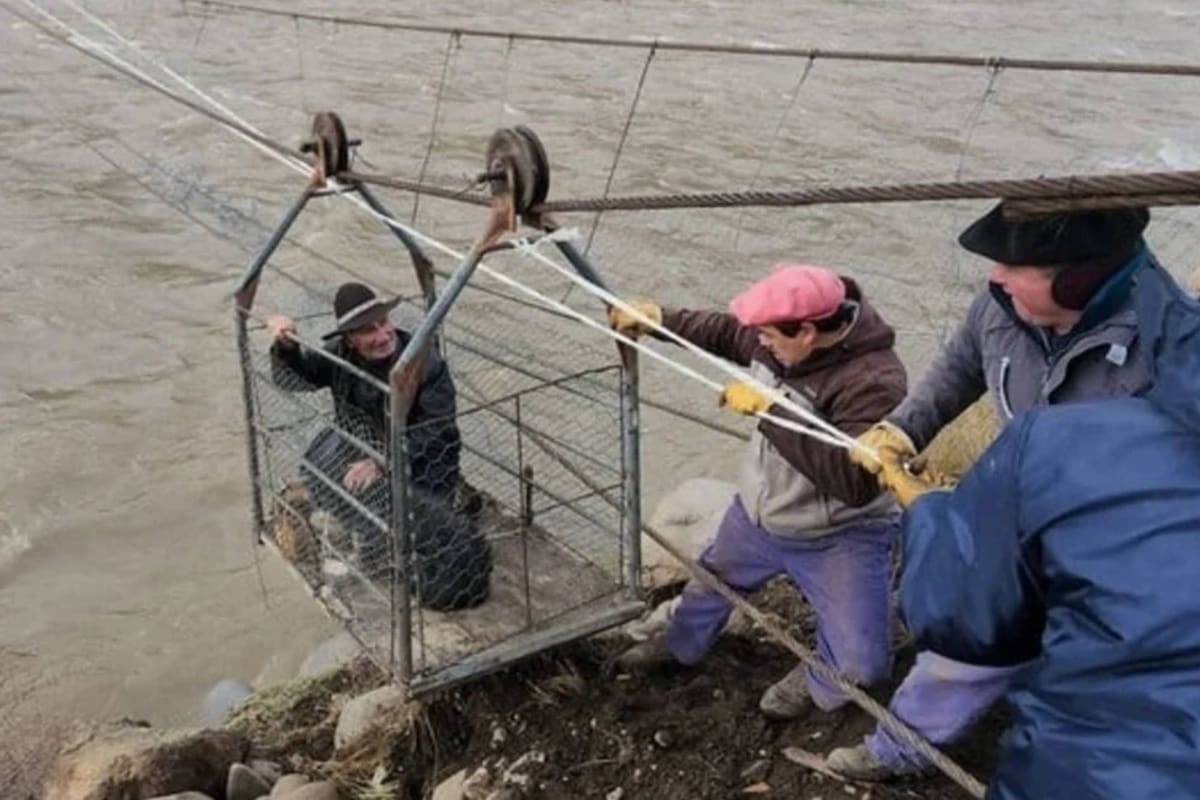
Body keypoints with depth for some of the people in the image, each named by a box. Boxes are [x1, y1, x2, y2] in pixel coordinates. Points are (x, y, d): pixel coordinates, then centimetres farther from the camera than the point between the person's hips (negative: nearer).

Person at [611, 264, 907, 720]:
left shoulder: (874, 381, -35)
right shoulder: (781, 338, -15)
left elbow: (854, 481, -44)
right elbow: (727, 333, 8)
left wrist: (768, 412, -42)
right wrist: (661, 319, -2)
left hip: (838, 540, -6)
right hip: (756, 516, 6)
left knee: (861, 662, -7)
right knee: (710, 581, 27)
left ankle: (818, 679, 28)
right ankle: (682, 644, 59)